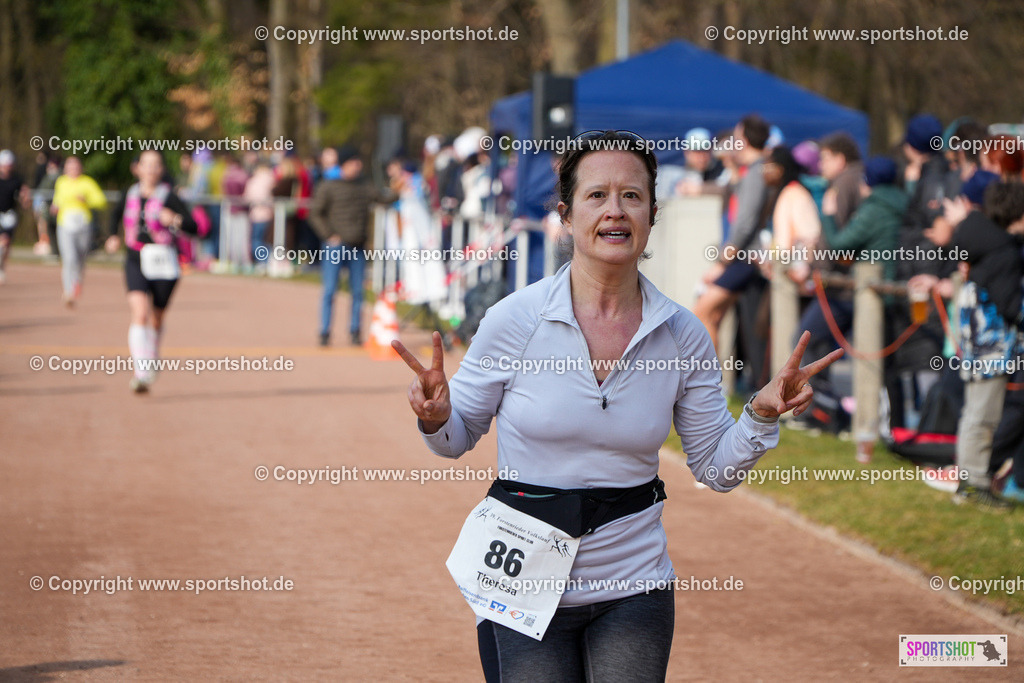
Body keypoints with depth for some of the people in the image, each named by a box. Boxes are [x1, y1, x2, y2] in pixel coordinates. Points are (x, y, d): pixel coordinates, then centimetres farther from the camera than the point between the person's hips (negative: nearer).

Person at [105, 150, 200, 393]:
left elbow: (194, 227, -14)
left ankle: (151, 361, 44)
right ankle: (142, 373, -26)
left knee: (156, 318, 14)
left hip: (163, 263, -1)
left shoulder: (169, 197, -8)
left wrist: (175, 220, -32)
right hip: (135, 261, 1)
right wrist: (113, 236, 11)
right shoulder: (131, 194, 5)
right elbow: (117, 214, 28)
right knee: (139, 312, -19)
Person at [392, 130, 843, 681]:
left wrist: (762, 414, -12)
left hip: (634, 589, 2)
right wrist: (436, 417, -20)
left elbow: (716, 469, 5)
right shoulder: (515, 319, -9)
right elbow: (457, 439, 2)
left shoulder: (683, 336, -2)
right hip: (523, 589, -2)